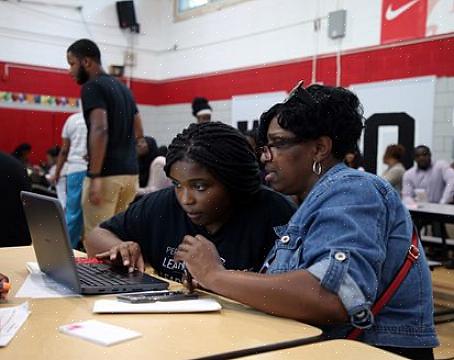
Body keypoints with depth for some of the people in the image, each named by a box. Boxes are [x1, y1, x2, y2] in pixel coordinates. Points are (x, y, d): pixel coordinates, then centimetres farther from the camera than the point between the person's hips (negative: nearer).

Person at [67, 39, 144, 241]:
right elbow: (138, 132, 19)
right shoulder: (123, 88, 17)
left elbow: (100, 130, -21)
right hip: (130, 171, 9)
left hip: (107, 174, -9)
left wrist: (95, 177, -22)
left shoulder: (92, 87, -9)